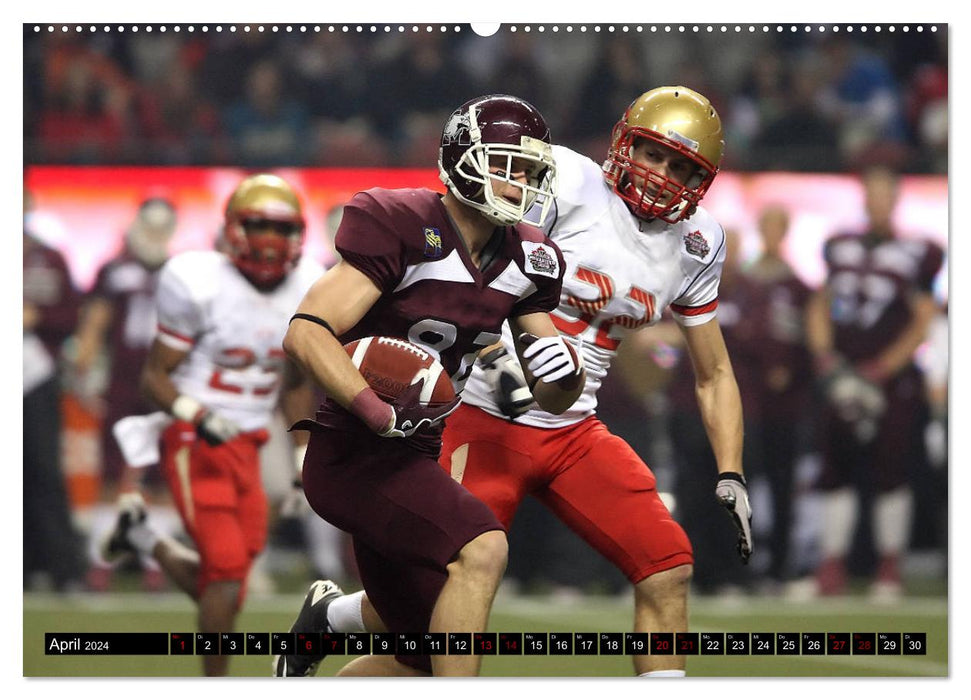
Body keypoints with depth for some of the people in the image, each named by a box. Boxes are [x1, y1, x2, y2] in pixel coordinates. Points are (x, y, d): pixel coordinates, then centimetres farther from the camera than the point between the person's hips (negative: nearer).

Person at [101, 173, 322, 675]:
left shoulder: (305, 291, 4)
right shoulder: (200, 285, -14)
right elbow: (155, 375, -9)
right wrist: (198, 416, -27)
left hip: (247, 445, 6)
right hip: (194, 443, -6)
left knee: (216, 583, 1)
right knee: (227, 565, -14)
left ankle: (142, 537, 30)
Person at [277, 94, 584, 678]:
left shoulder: (526, 260, 6)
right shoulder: (403, 229, -16)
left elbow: (554, 399, 12)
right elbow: (306, 334, -22)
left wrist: (564, 371, -12)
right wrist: (379, 412, -35)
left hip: (412, 460, 8)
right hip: (353, 453, -8)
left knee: (425, 660, 10)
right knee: (482, 548, -29)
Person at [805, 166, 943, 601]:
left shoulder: (916, 254, -2)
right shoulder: (840, 249, 13)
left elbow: (922, 323, -4)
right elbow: (820, 306, 16)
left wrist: (880, 370, -10)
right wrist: (826, 360, 0)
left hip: (892, 380, -4)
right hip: (843, 381, 4)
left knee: (891, 475, -5)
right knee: (837, 472, 3)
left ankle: (889, 570, 4)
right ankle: (831, 569, 7)